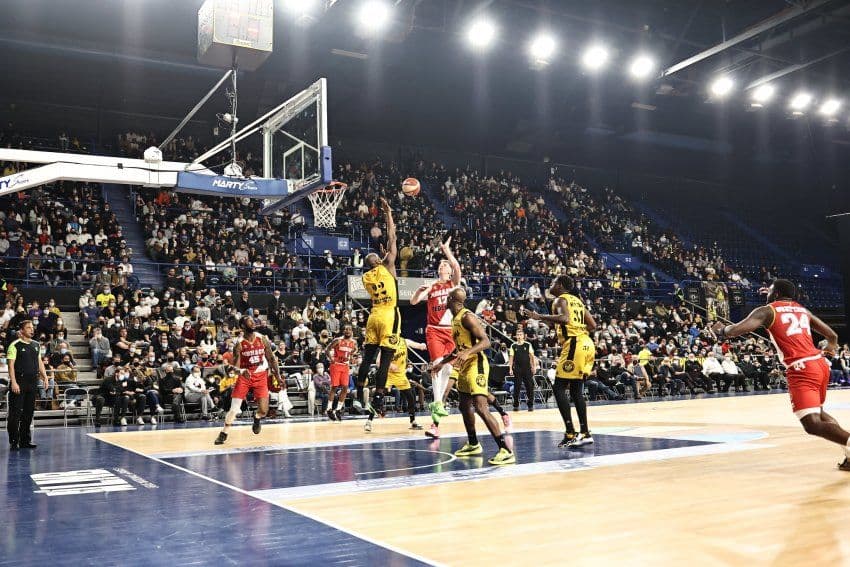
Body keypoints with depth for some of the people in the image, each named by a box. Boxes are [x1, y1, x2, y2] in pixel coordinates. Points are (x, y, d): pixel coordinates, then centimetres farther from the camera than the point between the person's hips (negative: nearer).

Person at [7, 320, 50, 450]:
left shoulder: (36, 345, 14)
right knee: (15, 413, -4)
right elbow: (11, 365, -10)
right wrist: (13, 382, -17)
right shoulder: (15, 345, -6)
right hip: (19, 382, -6)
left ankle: (25, 440, 16)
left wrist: (44, 377, 11)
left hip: (32, 382, 6)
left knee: (29, 412, 9)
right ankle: (13, 442, 1)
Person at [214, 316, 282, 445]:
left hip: (261, 376, 2)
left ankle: (256, 419, 28)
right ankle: (223, 434, 2)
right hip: (244, 376, -1)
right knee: (234, 408, -9)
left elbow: (271, 358, 8)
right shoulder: (239, 343, -10)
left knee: (263, 410, -7)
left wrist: (277, 375, 8)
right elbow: (235, 365, -12)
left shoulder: (262, 339, -2)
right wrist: (241, 371, -34)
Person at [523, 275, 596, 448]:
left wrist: (540, 317, -18)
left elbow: (565, 318, -23)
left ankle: (570, 433, -9)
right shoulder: (577, 300, 22)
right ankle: (584, 433, 14)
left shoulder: (560, 299, -2)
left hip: (574, 344, -9)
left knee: (559, 387, -4)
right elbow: (593, 325, 20)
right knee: (576, 390, 14)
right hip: (587, 344, 9)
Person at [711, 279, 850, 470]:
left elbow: (736, 330, -8)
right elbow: (832, 336, 27)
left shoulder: (767, 311, 4)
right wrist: (831, 348, 51)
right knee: (817, 411, 29)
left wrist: (722, 330, 15)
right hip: (821, 364, 7)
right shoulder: (804, 310, 22)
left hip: (801, 369, -7)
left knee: (812, 424, -10)